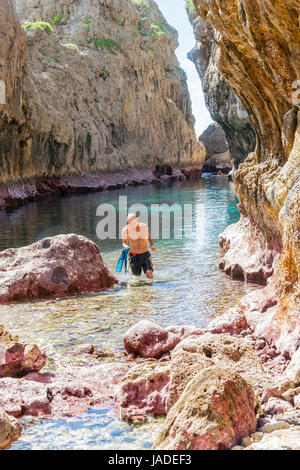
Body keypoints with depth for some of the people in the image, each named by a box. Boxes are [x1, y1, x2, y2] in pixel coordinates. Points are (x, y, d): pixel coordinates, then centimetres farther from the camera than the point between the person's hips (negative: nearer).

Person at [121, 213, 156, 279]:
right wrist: (126, 247, -30)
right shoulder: (126, 230, -12)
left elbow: (149, 238, 10)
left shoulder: (144, 226, -5)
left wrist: (151, 245, -9)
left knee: (150, 276, -12)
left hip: (145, 254, 1)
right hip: (134, 255, -1)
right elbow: (124, 243, -6)